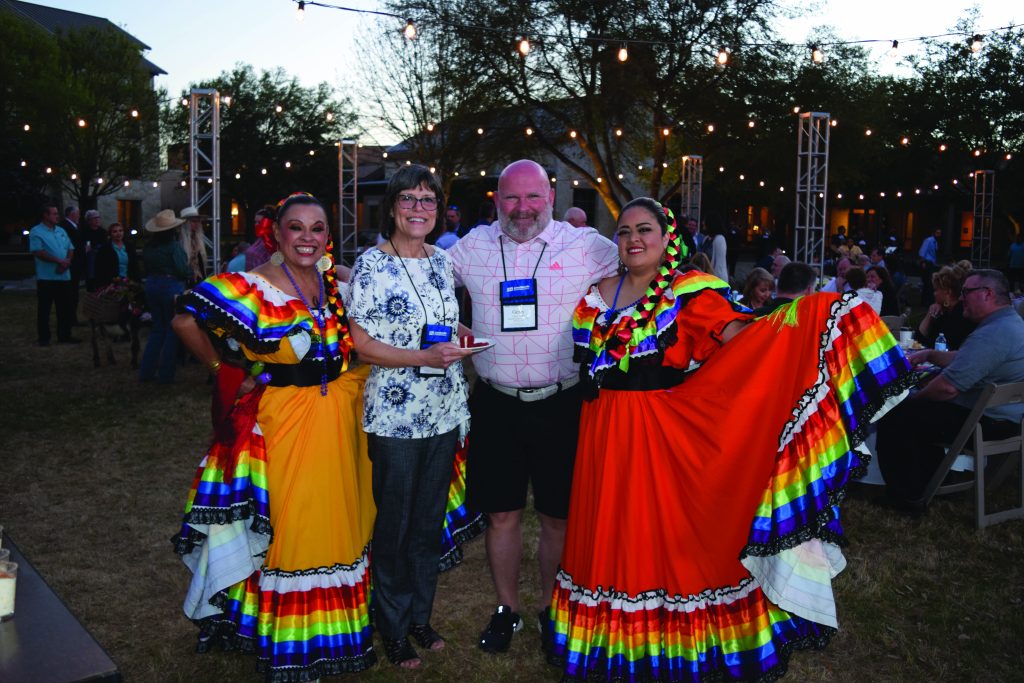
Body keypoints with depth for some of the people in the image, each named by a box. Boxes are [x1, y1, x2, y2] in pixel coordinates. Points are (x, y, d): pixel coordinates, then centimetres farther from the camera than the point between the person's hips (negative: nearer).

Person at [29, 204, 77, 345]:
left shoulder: (61, 231, 14)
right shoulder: (36, 232, -6)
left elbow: (70, 249, 12)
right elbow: (38, 252, -16)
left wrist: (67, 261, -8)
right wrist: (59, 261, -19)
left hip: (64, 276, 6)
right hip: (47, 277, -6)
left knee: (65, 307, 9)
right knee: (44, 308, 2)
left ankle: (64, 335, 17)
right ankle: (43, 337, 9)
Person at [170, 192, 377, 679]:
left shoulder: (337, 281, 5)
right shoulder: (253, 287, -11)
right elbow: (185, 321, -10)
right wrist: (224, 369, -3)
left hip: (339, 417, 5)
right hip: (281, 418, -5)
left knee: (336, 519, 14)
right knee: (287, 525, 4)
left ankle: (333, 631, 34)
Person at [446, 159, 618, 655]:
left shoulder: (585, 246, -2)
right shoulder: (473, 246, 5)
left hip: (561, 404, -1)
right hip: (496, 405, 2)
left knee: (558, 516, 10)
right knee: (502, 515, 11)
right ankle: (506, 609, 31)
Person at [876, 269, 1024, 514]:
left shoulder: (992, 334, -27)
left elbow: (948, 386, -30)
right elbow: (964, 359, 23)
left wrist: (915, 398, -12)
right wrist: (930, 355, 9)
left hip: (988, 423, -11)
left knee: (894, 415, -6)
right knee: (920, 408, 27)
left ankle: (907, 496, 4)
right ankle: (930, 478, 32)